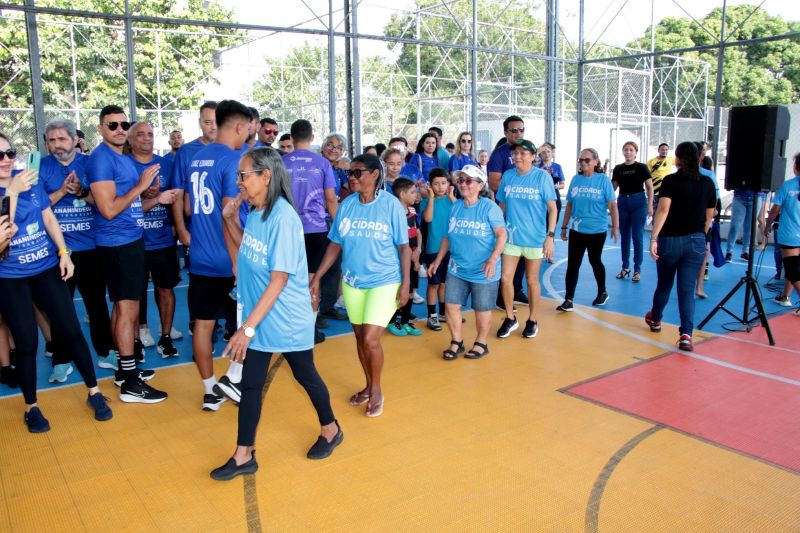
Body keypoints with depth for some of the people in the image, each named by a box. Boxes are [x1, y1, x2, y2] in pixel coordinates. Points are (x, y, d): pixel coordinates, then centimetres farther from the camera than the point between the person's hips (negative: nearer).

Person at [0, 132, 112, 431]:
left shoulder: (32, 182, 2)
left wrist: (63, 253, -1)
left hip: (47, 268, 3)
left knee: (70, 330, 2)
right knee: (27, 342, 2)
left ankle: (94, 392, 16)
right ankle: (31, 407, 21)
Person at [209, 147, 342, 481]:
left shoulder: (283, 218, -24)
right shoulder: (253, 212, 1)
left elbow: (278, 281, -25)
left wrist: (247, 328, -25)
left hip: (287, 320, -7)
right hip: (257, 317, 7)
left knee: (306, 377, 14)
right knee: (250, 384, 10)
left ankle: (330, 429, 39)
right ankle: (244, 456, 24)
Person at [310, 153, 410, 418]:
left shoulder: (391, 204, -10)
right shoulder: (346, 205, 0)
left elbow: (404, 246, -7)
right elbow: (335, 245, 5)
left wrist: (406, 283, -11)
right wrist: (317, 277, 2)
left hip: (384, 281, -4)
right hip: (352, 282, 4)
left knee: (370, 339, -9)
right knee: (360, 338, 13)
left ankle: (376, 390, 16)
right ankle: (369, 386, 34)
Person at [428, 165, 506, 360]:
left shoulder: (489, 207, -11)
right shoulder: (455, 206, 5)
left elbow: (501, 234, -14)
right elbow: (448, 236, 13)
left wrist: (493, 259, -25)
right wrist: (438, 260, 13)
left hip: (483, 271, -5)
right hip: (457, 269, 5)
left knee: (482, 309, 9)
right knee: (451, 306, 4)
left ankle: (481, 343, 29)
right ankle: (456, 342, 24)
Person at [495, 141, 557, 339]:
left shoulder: (542, 176, -8)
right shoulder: (507, 176, 1)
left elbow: (552, 207, -7)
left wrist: (550, 235, -13)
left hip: (534, 238, -3)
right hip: (511, 236, 3)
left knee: (532, 280, 10)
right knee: (505, 278, -1)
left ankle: (532, 321, 28)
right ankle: (510, 319, 20)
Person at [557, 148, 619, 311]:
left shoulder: (603, 180, -6)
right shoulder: (576, 179, 4)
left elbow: (612, 205, -6)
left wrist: (615, 226, -10)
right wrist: (564, 227, 11)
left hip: (597, 231, -3)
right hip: (576, 230, 3)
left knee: (595, 262, 13)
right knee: (572, 264, -1)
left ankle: (602, 293, 35)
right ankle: (568, 300, 2)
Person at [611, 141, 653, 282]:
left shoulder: (641, 167, -4)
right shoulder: (618, 168, 6)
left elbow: (650, 187, -4)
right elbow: (613, 187, 11)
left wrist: (650, 205, -10)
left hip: (638, 202, -3)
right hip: (623, 202, 4)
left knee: (637, 236, -2)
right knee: (624, 236, 10)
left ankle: (637, 269, 7)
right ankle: (625, 267, 21)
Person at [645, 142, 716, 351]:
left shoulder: (671, 181, -7)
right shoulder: (707, 183, 5)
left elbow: (663, 210, -21)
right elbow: (709, 217, 13)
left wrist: (654, 237, -27)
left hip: (670, 240, -2)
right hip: (696, 242, 2)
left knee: (664, 284, 17)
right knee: (687, 289, 1)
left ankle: (655, 319, 39)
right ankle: (686, 334, -11)